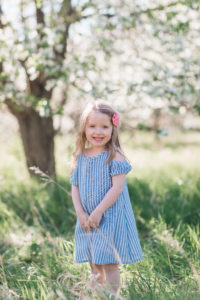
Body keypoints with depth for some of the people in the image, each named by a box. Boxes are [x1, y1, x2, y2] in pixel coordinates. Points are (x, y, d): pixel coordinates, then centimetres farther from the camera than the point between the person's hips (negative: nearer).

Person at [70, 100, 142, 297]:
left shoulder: (114, 156, -10)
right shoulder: (80, 157, 6)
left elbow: (117, 188, -16)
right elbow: (75, 187, 7)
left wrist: (98, 212, -19)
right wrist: (81, 214, -6)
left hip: (110, 218, -5)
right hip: (87, 220, 5)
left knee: (109, 264, -4)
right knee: (94, 265, 14)